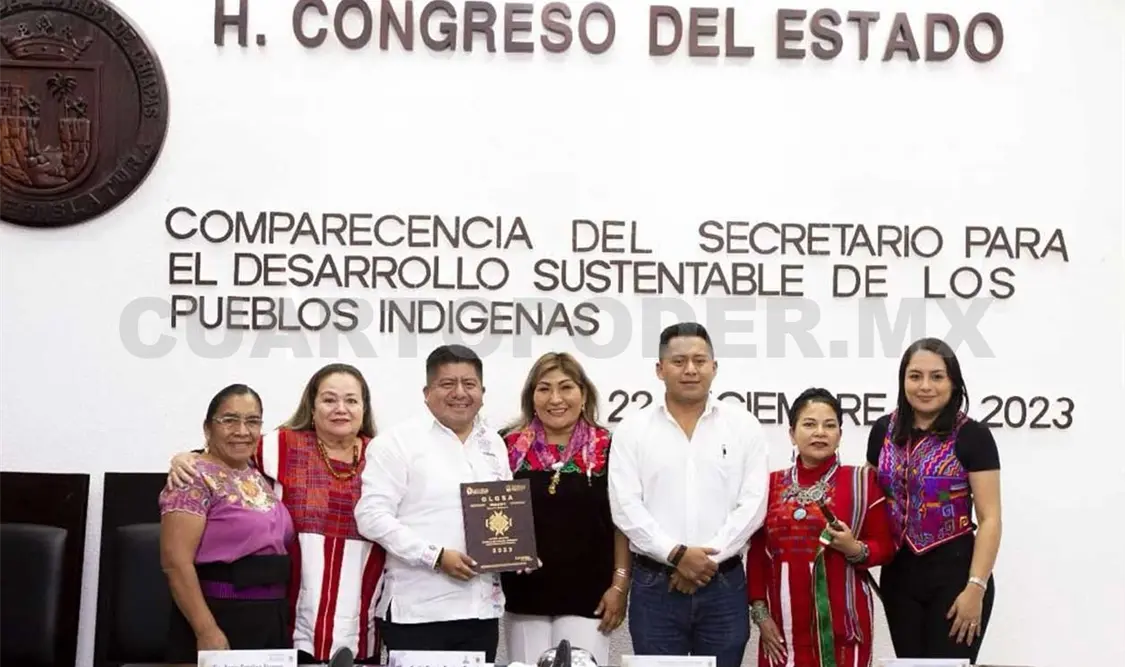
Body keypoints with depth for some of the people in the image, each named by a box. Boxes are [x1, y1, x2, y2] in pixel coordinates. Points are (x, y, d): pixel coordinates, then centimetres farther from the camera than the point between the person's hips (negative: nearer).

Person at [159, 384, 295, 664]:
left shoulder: (261, 479, 12)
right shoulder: (196, 478, -10)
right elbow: (176, 561, -17)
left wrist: (286, 618, 13)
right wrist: (207, 631, -21)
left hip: (272, 622, 7)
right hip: (221, 621, -7)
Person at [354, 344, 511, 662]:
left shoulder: (494, 443, 15)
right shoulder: (397, 442, -5)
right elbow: (372, 515, -13)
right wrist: (436, 556, -18)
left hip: (482, 608, 6)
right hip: (418, 609, -6)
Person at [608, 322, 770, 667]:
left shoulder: (744, 426, 4)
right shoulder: (632, 429, 3)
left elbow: (752, 505, -3)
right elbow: (626, 507, -5)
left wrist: (708, 557, -11)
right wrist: (676, 554, -14)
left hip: (724, 584, 1)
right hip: (654, 585, 0)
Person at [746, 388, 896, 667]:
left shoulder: (861, 481, 2)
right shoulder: (772, 484, 8)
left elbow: (885, 546, 3)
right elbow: (756, 554, 9)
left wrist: (855, 549, -16)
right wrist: (759, 612, 2)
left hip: (843, 623, -2)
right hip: (784, 623, 2)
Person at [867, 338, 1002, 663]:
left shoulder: (972, 436, -9)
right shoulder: (884, 431, 4)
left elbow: (989, 519, -10)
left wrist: (976, 587, -16)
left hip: (955, 572, -4)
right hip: (899, 574, 4)